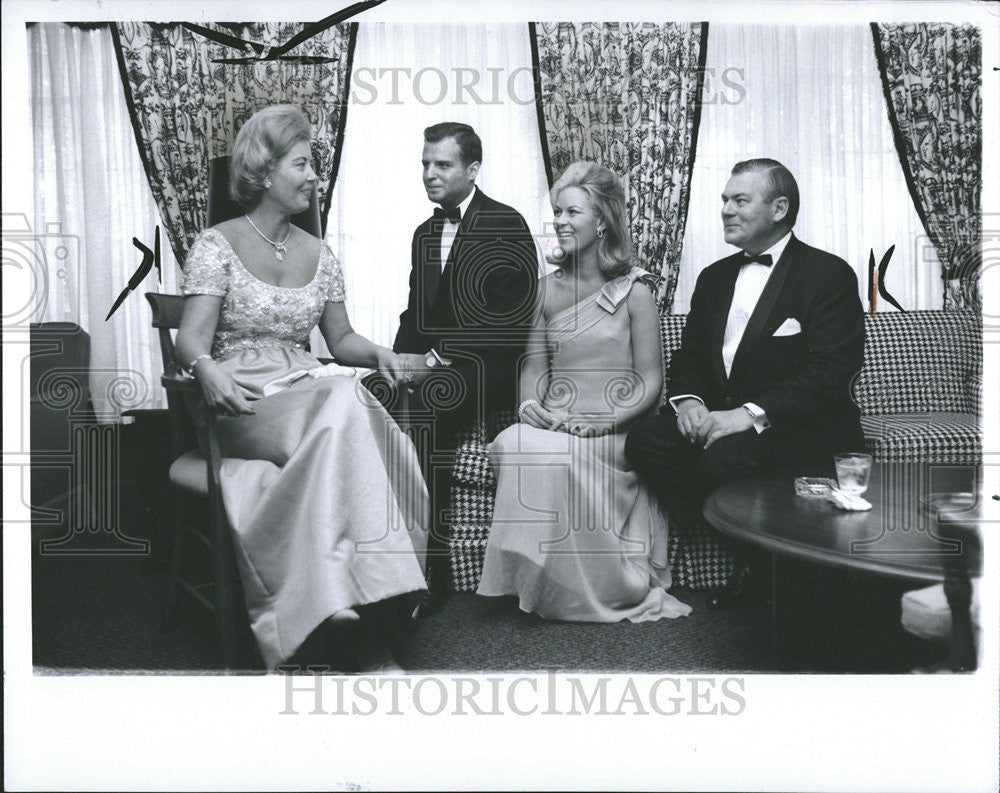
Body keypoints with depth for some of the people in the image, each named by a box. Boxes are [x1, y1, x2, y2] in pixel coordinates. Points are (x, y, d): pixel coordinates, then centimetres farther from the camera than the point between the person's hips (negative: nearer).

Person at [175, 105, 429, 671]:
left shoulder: (319, 254, 15)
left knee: (347, 407, -33)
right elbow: (193, 339, -9)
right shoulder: (217, 245, 0)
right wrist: (209, 370, -32)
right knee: (343, 415, -34)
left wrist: (377, 352, -4)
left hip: (310, 389, 4)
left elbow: (340, 338, 19)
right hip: (242, 400, -4)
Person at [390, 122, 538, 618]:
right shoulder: (425, 234, 21)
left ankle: (433, 576, -22)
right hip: (434, 372, 6)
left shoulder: (506, 227, -4)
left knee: (423, 406, -32)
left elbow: (509, 322, -13)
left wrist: (437, 361, -19)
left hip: (491, 372, -6)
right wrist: (401, 362, -2)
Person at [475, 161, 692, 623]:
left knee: (552, 454, -34)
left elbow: (650, 383, -3)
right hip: (555, 428, 4)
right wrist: (531, 404, -7)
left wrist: (597, 424, -17)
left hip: (613, 437, -4)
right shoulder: (547, 290, 13)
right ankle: (540, 582, -15)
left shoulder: (634, 294, 0)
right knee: (513, 444, -30)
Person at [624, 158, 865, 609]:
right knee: (645, 440, -19)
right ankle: (745, 558, -11)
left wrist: (751, 414, -26)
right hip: (719, 415, 7)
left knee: (724, 459, -34)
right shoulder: (714, 277, 18)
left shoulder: (828, 275, -5)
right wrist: (687, 399, -7)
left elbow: (831, 373, -16)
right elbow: (688, 357, 17)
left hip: (800, 429, -7)